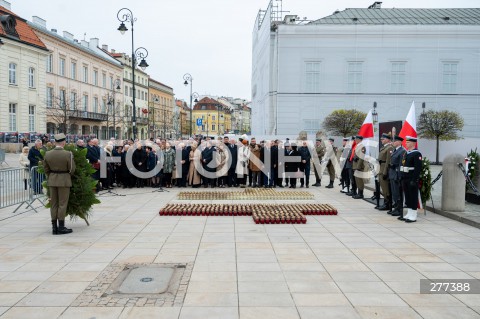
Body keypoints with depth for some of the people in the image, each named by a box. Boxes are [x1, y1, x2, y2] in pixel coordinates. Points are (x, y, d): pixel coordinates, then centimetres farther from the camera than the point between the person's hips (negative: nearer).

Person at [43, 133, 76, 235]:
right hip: (64, 180, -4)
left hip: (51, 180, 5)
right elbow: (72, 169, -9)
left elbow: (46, 169, 6)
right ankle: (61, 227, 3)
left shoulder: (47, 154, 0)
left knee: (54, 204, 11)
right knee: (62, 204, 1)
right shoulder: (68, 154, -14)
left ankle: (54, 227, 15)